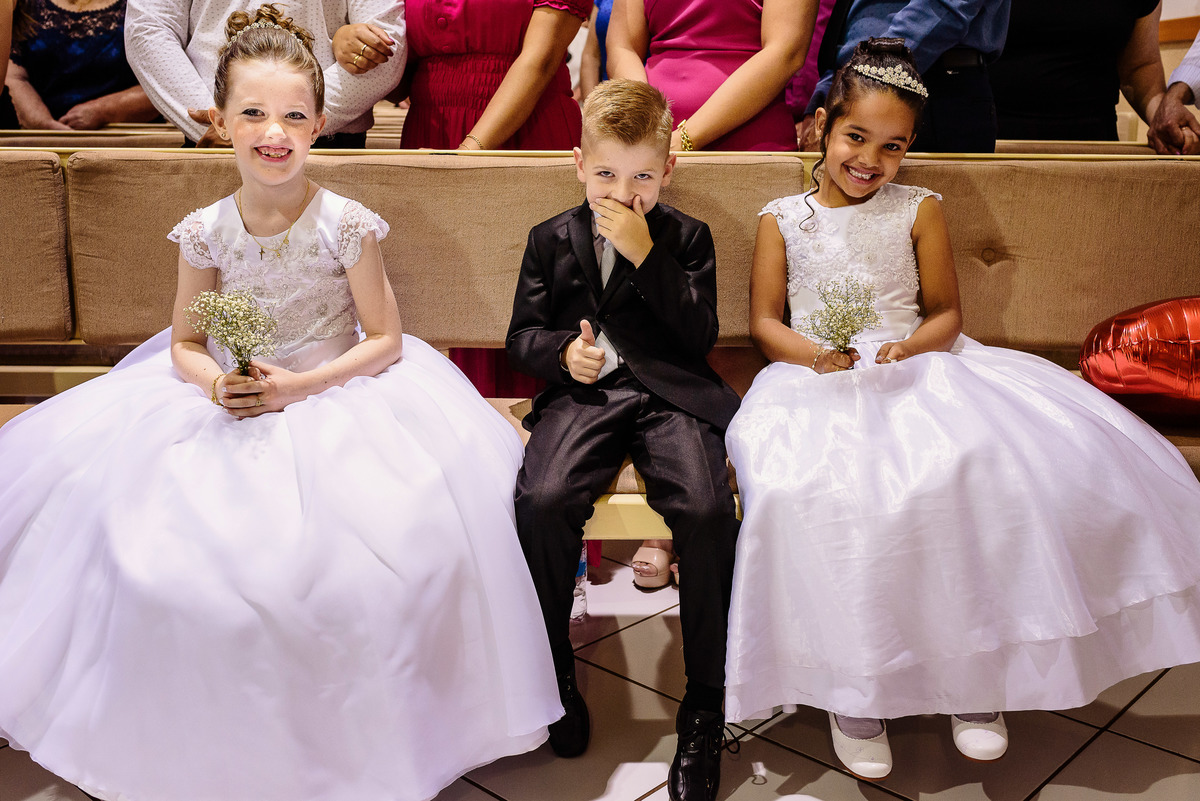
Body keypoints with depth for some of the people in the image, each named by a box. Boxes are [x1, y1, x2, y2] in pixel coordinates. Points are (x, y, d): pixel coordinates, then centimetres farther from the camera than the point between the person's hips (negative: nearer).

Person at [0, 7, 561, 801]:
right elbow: (184, 343, 8)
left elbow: (385, 340, -6)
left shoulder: (346, 225, -12)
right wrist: (216, 383, -15)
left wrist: (300, 386, -18)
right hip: (225, 409, 4)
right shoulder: (206, 230, -2)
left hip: (336, 402, -4)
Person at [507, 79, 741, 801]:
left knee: (708, 509, -29)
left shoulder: (688, 238, 10)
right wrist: (562, 352, -8)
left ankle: (705, 704, -12)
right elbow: (523, 334, 15)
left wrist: (645, 254, -9)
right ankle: (555, 673, -5)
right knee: (542, 500, -30)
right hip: (584, 391, 1)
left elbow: (701, 336, -1)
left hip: (670, 392, -1)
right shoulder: (552, 240, 14)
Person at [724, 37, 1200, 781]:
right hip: (817, 379, -1)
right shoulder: (783, 218, 11)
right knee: (824, 490, -33)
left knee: (982, 465, -29)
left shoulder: (919, 211, 12)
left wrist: (912, 346, -12)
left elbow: (947, 313, 10)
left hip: (915, 370, 2)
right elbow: (765, 321, 7)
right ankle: (853, 683, -14)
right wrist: (817, 355, -13)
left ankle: (975, 664, -10)